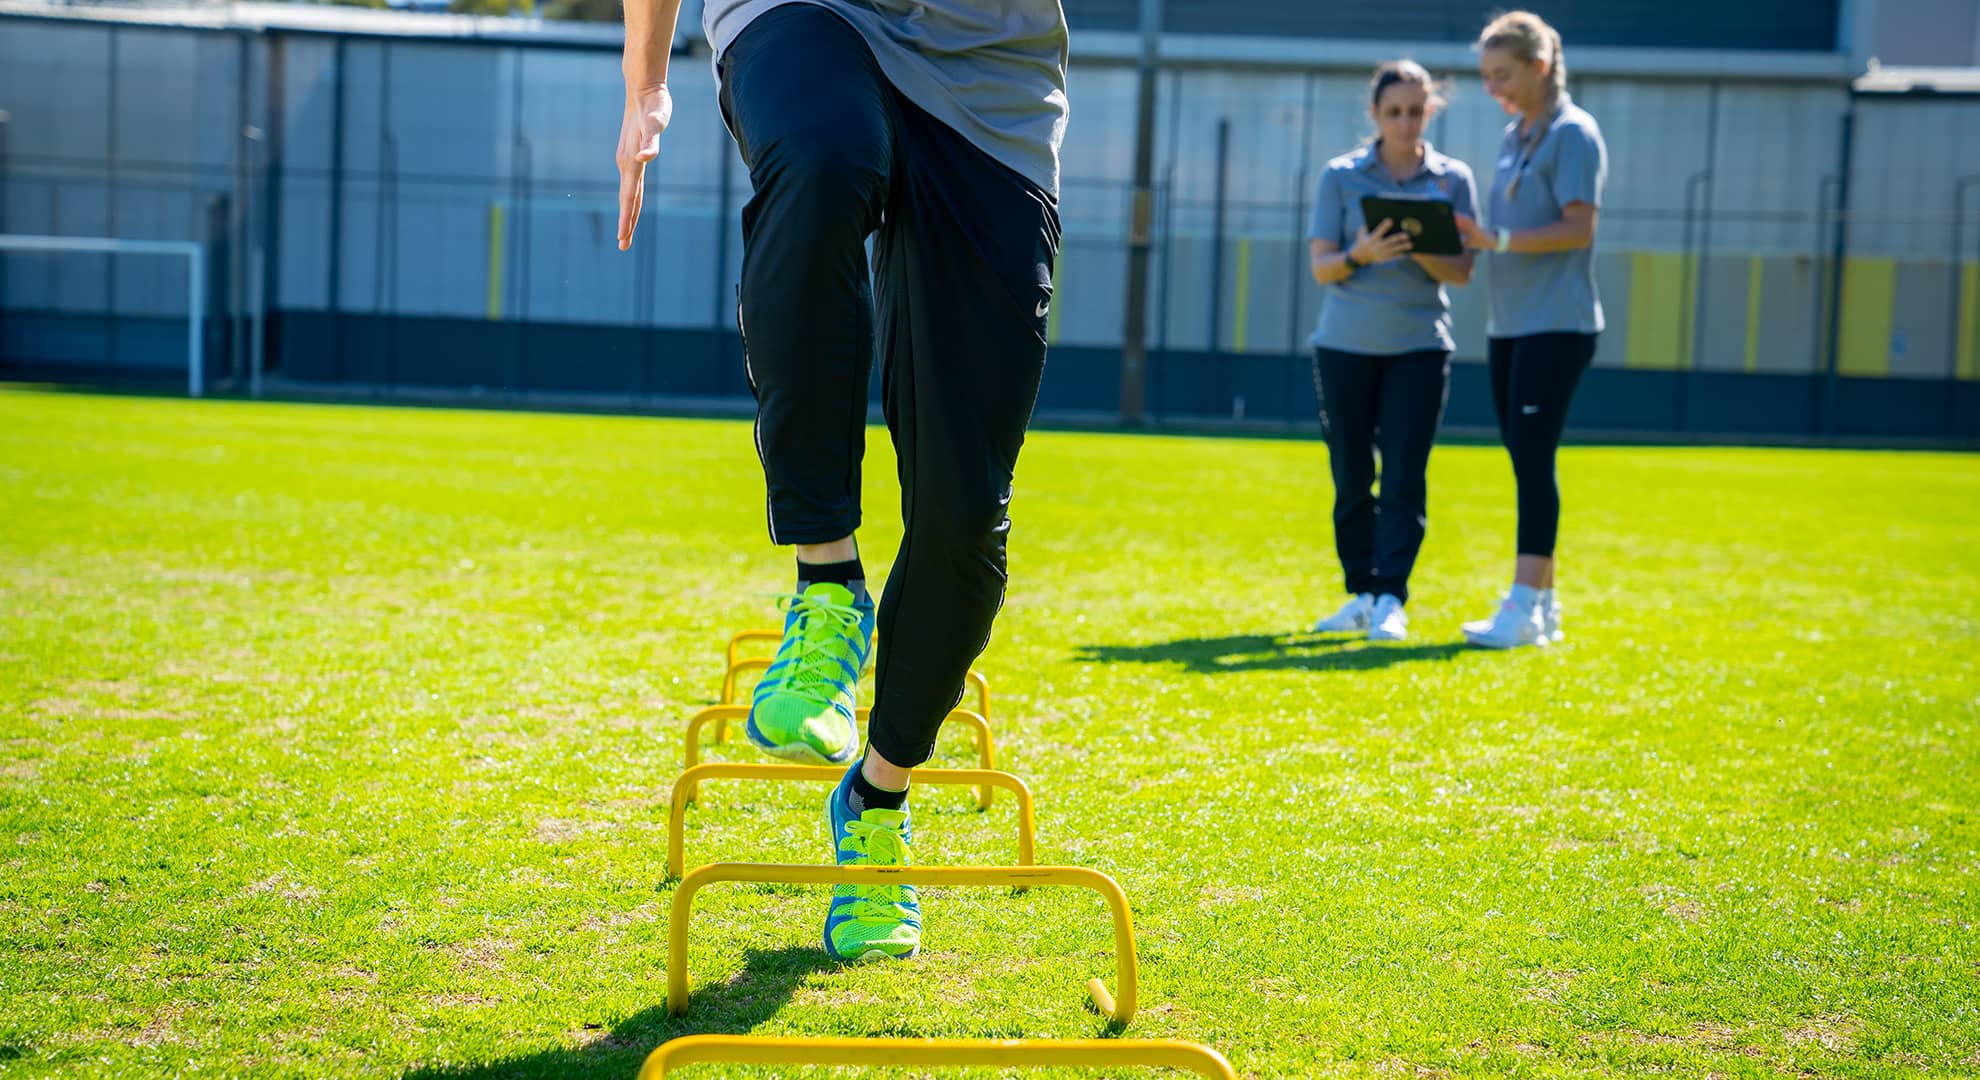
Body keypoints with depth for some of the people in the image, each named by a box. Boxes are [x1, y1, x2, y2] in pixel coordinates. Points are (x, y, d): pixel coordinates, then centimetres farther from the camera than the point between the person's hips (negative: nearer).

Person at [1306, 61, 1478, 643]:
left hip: (1418, 345, -1)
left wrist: (1421, 251, -19)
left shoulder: (1453, 178, 4)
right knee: (1351, 477, 5)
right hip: (1345, 344, 1)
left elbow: (1462, 271, 1)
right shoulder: (1341, 175, 3)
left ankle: (1391, 600, -6)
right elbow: (1321, 266, -1)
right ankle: (1361, 593, 18)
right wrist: (1361, 253, -21)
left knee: (1404, 476, -8)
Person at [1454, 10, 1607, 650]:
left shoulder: (1572, 133, -7)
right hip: (1510, 325, 8)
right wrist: (1472, 237, 6)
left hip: (1556, 325, -8)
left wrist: (1498, 240, -23)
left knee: (1533, 460, -12)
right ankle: (1543, 602, 15)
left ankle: (1525, 607, -12)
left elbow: (1579, 228, -15)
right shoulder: (1514, 136, 17)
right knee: (1523, 460, 9)